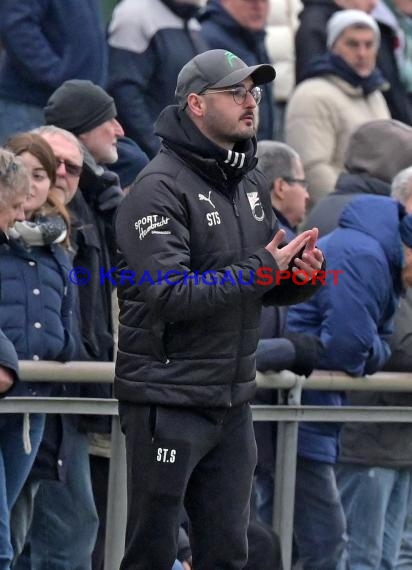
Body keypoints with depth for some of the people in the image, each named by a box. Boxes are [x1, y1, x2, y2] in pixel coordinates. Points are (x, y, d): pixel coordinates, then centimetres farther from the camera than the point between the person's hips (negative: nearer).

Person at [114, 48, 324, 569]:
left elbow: (269, 288, 19)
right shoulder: (160, 188, -14)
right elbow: (169, 296, -25)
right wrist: (262, 269, -21)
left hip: (232, 403, 8)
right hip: (167, 403, -8)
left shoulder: (251, 183, 12)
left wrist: (300, 275, -4)